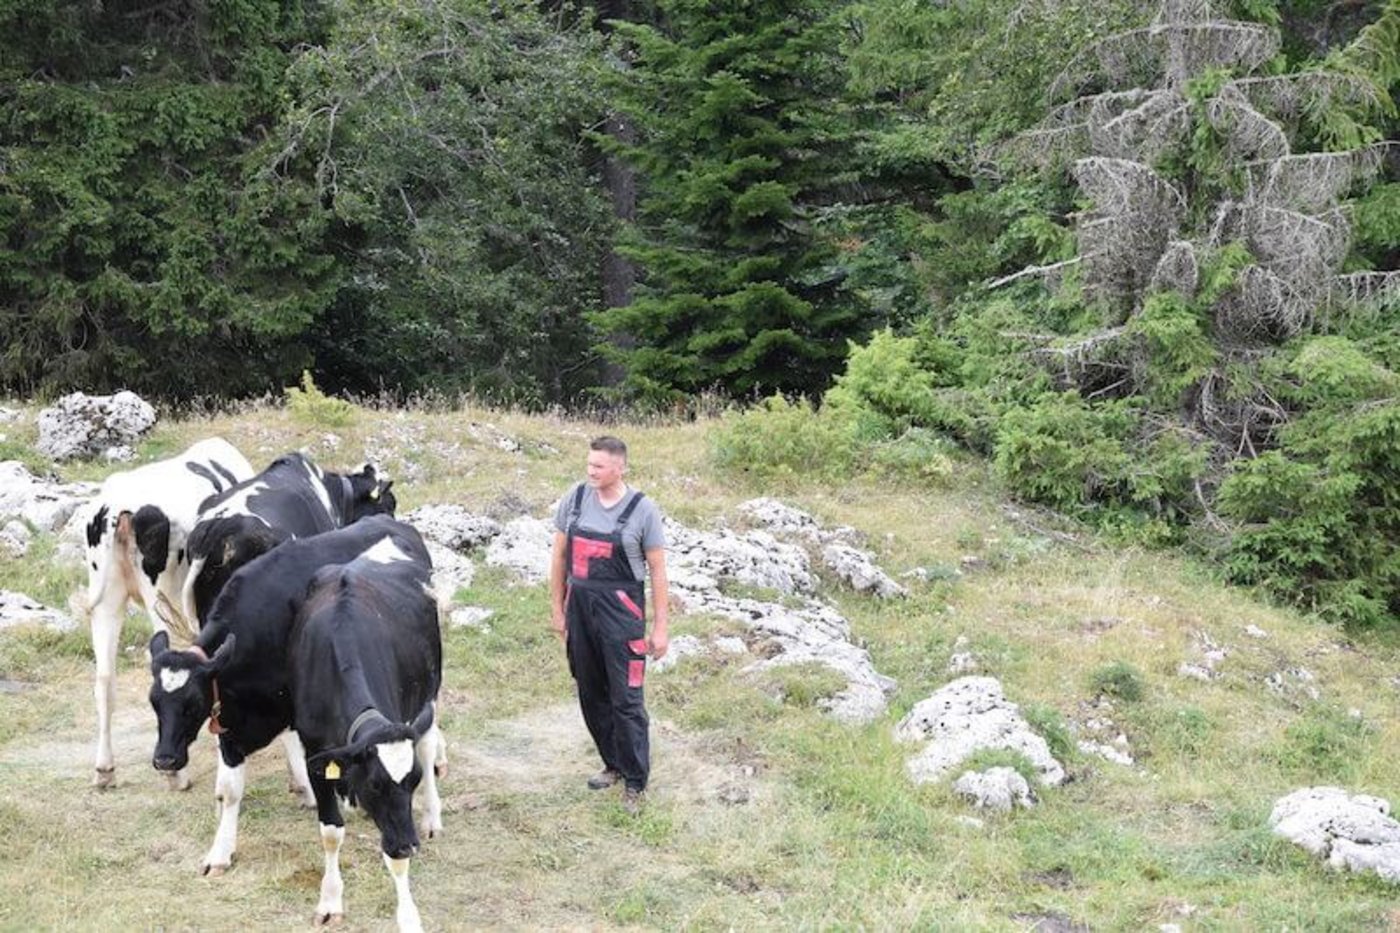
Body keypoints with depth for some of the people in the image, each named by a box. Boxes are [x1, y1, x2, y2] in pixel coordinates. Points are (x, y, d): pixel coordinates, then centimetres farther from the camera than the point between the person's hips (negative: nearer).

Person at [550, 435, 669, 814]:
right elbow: (559, 558, 11)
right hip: (579, 607, 5)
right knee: (591, 694, 13)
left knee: (626, 700, -5)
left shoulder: (642, 509, -7)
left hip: (621, 610, -5)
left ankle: (635, 783, 3)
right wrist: (557, 609, 11)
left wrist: (660, 627, -4)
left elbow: (657, 570, -3)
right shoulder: (574, 499, 3)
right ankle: (614, 765, 31)